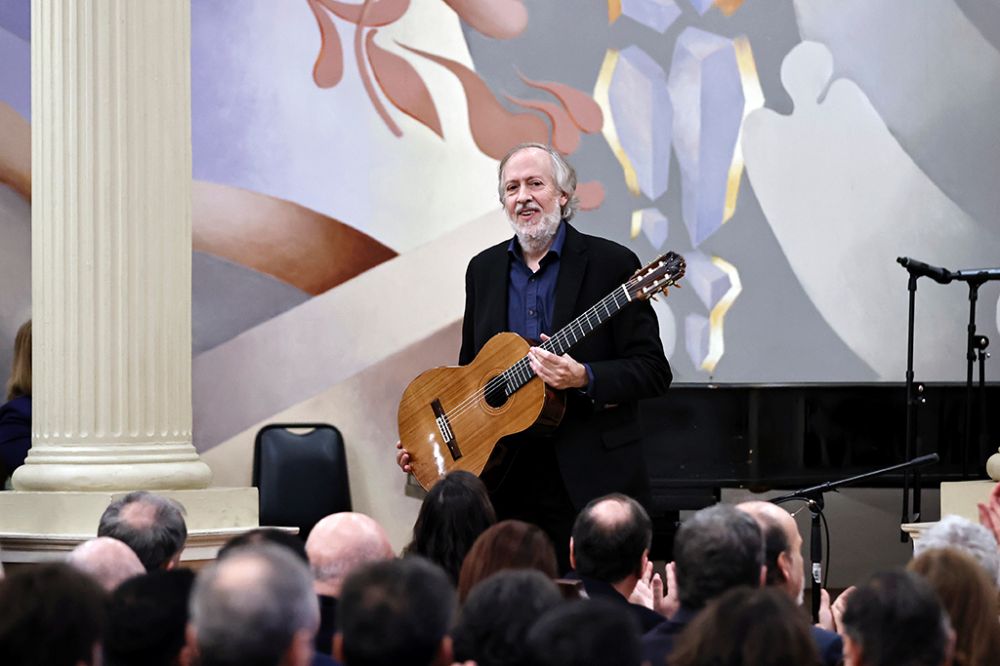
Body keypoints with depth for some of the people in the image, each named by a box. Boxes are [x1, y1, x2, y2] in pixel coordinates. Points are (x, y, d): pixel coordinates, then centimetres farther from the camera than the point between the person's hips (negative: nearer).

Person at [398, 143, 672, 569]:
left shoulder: (611, 264, -3)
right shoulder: (484, 269, 13)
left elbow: (653, 371, -5)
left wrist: (584, 378, -21)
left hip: (592, 480, -4)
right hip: (506, 481, 4)